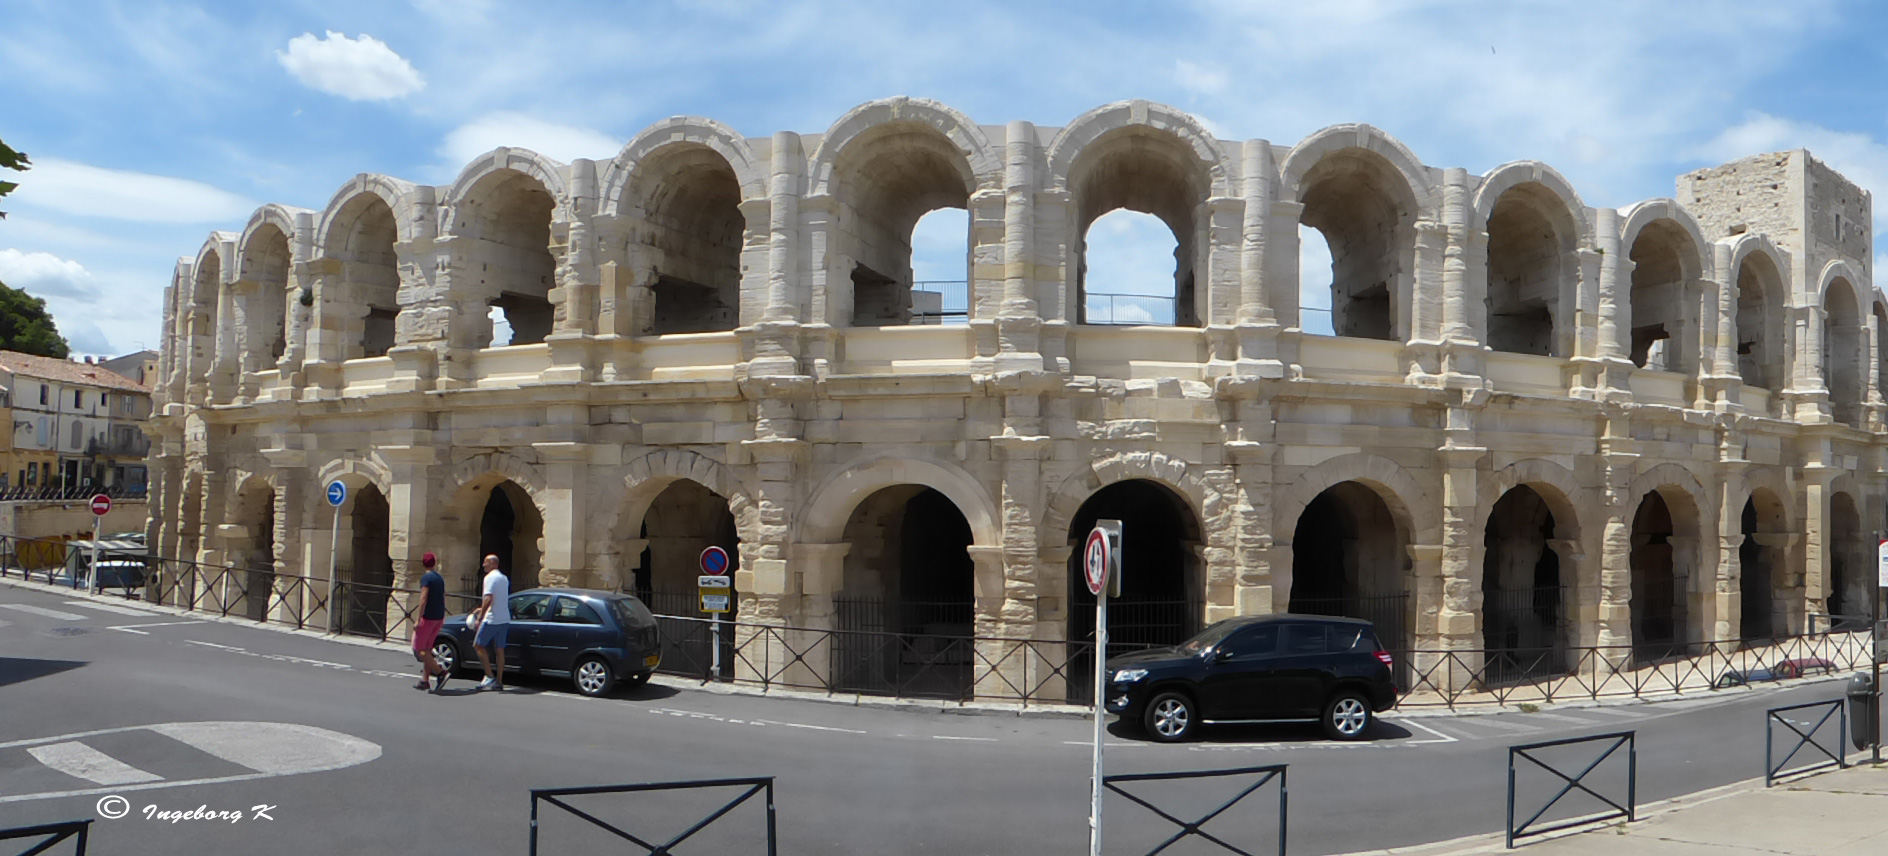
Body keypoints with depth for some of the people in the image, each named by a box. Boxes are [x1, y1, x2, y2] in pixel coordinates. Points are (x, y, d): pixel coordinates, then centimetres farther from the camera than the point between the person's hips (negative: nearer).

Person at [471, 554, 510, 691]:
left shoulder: (490, 577, -10)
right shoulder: (504, 578, 18)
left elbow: (488, 599, -20)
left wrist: (480, 618, -17)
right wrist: (482, 609, 28)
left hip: (492, 619, -8)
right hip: (504, 619, 8)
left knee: (478, 645, 3)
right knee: (499, 650, 8)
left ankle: (490, 676, -2)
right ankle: (499, 682, 7)